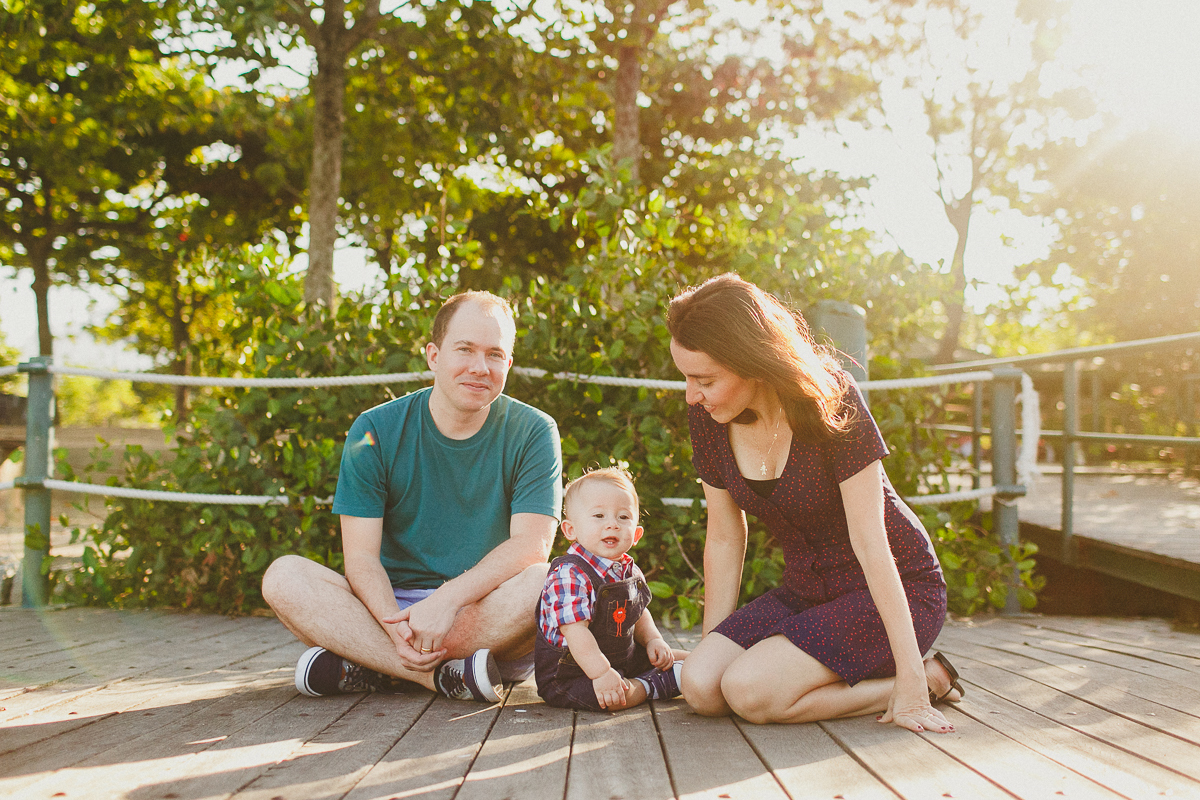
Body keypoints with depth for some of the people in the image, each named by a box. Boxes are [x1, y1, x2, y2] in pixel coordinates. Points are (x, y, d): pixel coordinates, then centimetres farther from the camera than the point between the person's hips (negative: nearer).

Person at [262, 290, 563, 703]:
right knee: (284, 577, -21)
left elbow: (532, 544, -14)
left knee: (546, 582, -33)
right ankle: (442, 675, -31)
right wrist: (395, 625, -27)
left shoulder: (532, 432, -2)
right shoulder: (376, 432, 0)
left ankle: (368, 668, -26)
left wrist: (447, 600, -28)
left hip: (492, 615, -1)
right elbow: (361, 557, -7)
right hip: (394, 606, 1)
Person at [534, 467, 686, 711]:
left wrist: (653, 640, 1)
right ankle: (657, 684, -12)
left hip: (623, 659, 8)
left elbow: (639, 613, 19)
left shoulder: (629, 570, 3)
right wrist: (601, 673, -38)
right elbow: (575, 630, -32)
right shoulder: (569, 575, -26)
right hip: (569, 673, -8)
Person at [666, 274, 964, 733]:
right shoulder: (707, 416, -7)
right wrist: (710, 649, 5)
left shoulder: (829, 402, -23)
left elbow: (869, 541, -24)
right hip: (808, 591, 6)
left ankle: (931, 678, -7)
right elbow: (724, 539, 3)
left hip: (896, 591, -6)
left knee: (751, 692, -25)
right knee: (700, 686, -16)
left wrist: (912, 679, -23)